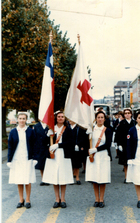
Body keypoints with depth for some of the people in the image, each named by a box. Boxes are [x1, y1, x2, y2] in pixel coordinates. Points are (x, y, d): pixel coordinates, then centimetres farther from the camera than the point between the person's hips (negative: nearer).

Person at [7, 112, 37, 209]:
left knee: (28, 181, 0)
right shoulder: (13, 132, 4)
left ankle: (28, 200, 13)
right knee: (18, 181, 7)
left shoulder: (30, 131, 2)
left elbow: (34, 145, 4)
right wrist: (9, 160, 2)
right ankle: (21, 200, 20)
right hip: (16, 159, 2)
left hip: (27, 159, -1)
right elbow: (10, 146, 6)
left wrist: (34, 158, -2)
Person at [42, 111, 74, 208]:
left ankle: (63, 199, 12)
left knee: (63, 178, 0)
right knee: (54, 177, 3)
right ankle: (57, 199, 14)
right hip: (53, 156, 1)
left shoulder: (68, 129, 6)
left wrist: (58, 145, -12)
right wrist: (49, 135, -15)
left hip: (64, 156, -1)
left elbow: (70, 142, -4)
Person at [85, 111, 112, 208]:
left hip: (103, 156, -1)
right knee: (94, 178, 3)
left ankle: (101, 200, 12)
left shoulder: (107, 130, 3)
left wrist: (96, 149, -15)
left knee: (103, 178, 0)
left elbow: (108, 144, -6)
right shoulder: (91, 129, 7)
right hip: (93, 156, 1)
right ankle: (97, 199, 15)